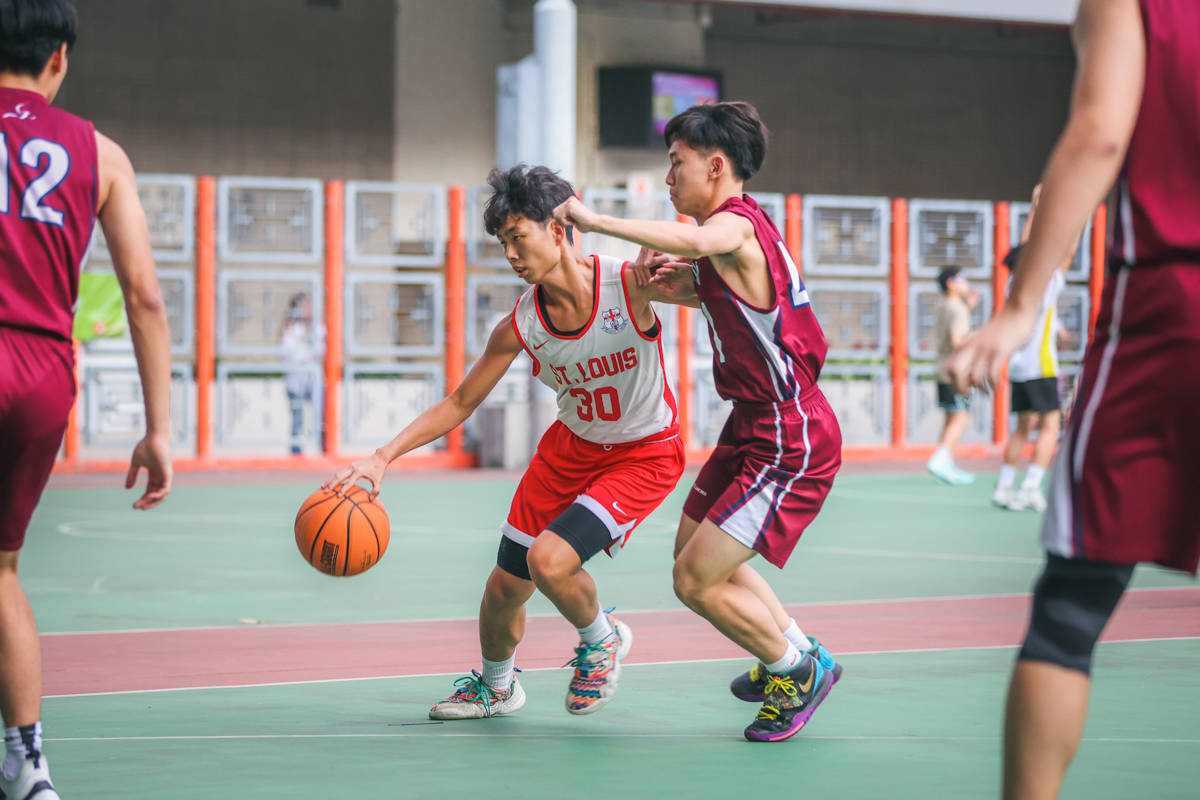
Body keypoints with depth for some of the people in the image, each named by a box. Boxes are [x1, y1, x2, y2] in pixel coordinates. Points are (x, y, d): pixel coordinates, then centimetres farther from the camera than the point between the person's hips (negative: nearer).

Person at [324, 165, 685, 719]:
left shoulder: (630, 284, -25)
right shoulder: (520, 325, -13)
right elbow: (461, 403, -3)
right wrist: (383, 457, -14)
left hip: (645, 454, -5)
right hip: (571, 446, 5)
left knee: (549, 560, -25)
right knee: (505, 586, 8)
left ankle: (601, 640, 9)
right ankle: (495, 687, 40)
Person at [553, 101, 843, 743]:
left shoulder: (736, 225, -21)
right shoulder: (737, 229, 9)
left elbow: (691, 240, -45)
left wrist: (593, 220, -38)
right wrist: (685, 290, 6)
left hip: (791, 443, -10)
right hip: (755, 427, 10)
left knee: (696, 581, -9)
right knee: (694, 548, 23)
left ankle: (798, 671, 12)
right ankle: (793, 650, 38)